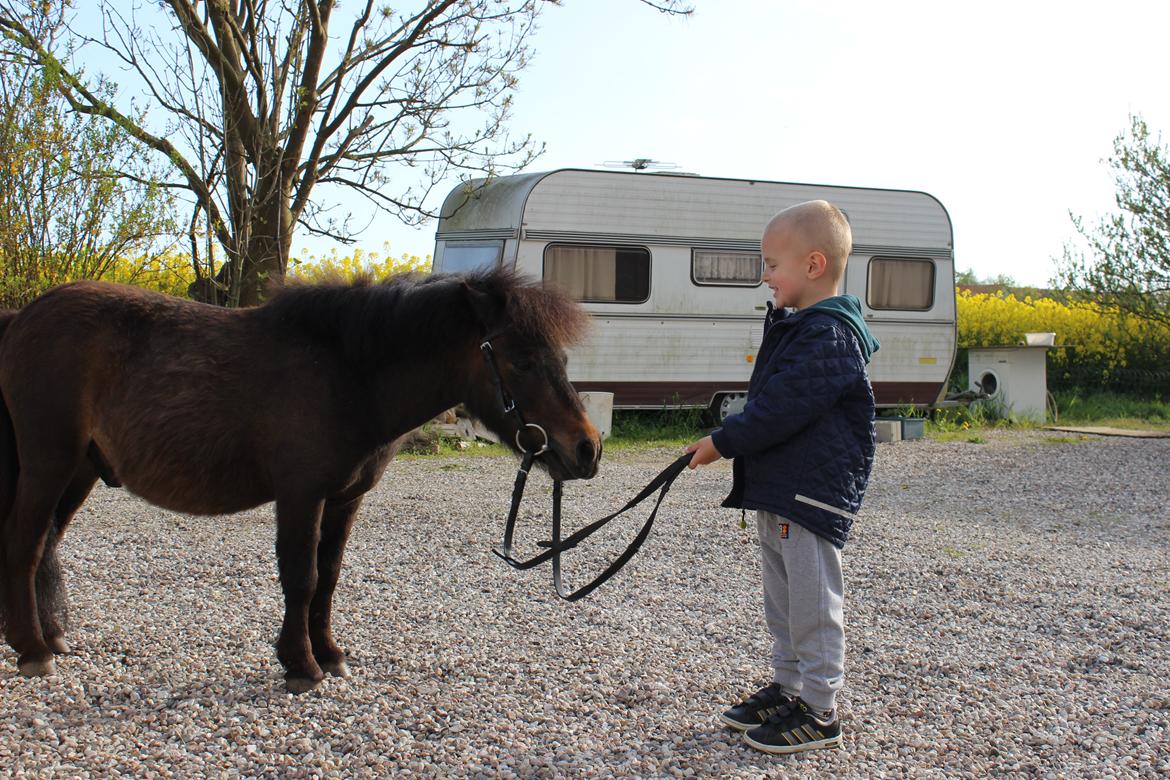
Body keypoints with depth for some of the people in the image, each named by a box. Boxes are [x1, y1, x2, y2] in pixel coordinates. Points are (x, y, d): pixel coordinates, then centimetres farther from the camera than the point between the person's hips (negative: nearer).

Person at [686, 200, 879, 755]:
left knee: (812, 605, -1)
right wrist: (731, 443, 8)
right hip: (776, 490, 10)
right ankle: (788, 688, 32)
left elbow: (779, 410, -24)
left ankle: (818, 713, 7)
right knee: (782, 603, 19)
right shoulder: (797, 326, 13)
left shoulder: (828, 337, -19)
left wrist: (722, 443, -15)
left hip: (812, 494, -10)